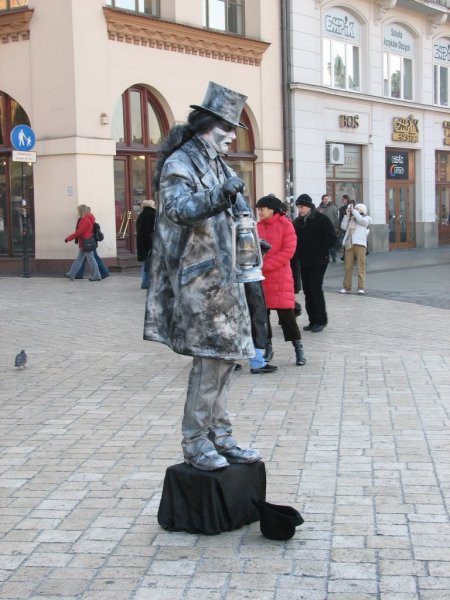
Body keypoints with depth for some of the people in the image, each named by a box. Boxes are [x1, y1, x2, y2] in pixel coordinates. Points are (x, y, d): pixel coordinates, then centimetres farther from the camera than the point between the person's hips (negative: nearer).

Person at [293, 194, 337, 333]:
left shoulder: (322, 219, -6)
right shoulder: (298, 222, 11)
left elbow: (332, 238, -9)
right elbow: (294, 240, 16)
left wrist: (320, 250, -12)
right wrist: (298, 253, 0)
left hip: (319, 261, -6)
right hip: (304, 262, 6)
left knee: (315, 289, -11)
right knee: (307, 290, 7)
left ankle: (321, 321, -3)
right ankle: (313, 321, 14)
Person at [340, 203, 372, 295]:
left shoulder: (367, 219, 12)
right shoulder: (351, 219, 23)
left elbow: (361, 220, -9)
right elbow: (344, 227, 11)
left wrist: (353, 210, 0)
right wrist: (347, 214, 9)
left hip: (360, 244, -4)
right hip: (349, 244, 4)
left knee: (361, 266, -7)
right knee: (348, 266, 1)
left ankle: (361, 287, -7)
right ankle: (346, 287, 7)